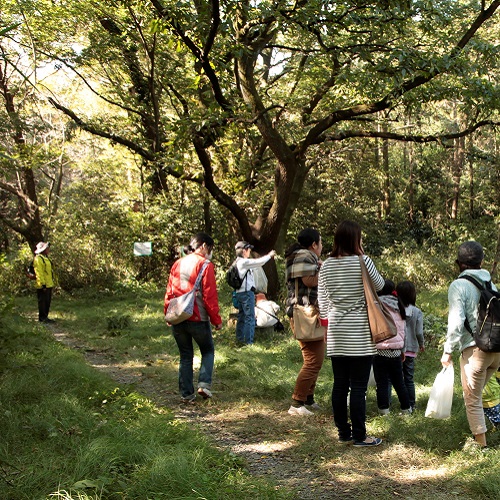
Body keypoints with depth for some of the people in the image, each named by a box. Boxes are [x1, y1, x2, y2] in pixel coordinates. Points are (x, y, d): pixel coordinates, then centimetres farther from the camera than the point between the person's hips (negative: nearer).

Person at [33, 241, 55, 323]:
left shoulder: (45, 258, 18)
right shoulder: (38, 259, -15)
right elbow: (39, 273, -21)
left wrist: (51, 283, 22)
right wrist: (43, 284, -23)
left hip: (48, 285, 10)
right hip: (42, 286, -10)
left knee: (48, 301, 13)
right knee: (42, 301, -4)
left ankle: (45, 317, 21)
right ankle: (42, 318, 1)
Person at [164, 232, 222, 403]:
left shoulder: (177, 264, 9)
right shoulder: (205, 265, -8)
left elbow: (169, 292, 11)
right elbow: (210, 296, -11)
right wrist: (216, 320, -4)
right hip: (197, 318, -5)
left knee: (185, 355, 13)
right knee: (208, 351, 14)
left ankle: (186, 394, 12)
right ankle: (204, 383, -3)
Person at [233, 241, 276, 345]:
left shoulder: (237, 262, 13)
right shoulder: (244, 262, -15)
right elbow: (259, 262, -12)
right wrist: (269, 255, 3)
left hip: (239, 293, 10)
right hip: (247, 293, -10)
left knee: (241, 317, 15)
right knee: (250, 318, -6)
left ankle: (240, 339, 21)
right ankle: (248, 342, -6)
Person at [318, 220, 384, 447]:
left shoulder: (326, 266, 4)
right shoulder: (363, 262, -11)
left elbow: (322, 301, 10)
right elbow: (379, 285, 6)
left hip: (336, 334, 5)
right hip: (360, 334, -5)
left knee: (340, 384, 10)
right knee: (358, 387, 0)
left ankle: (343, 432, 19)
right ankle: (359, 436, 6)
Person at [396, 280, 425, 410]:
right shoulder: (417, 312, -5)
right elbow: (419, 332, -5)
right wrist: (422, 344, 14)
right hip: (410, 349, 1)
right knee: (409, 379, 10)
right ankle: (411, 405, 16)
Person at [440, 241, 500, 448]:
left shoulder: (459, 286, -7)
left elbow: (456, 322, -14)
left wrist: (448, 351, -7)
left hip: (475, 349, -6)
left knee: (473, 400, 6)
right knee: (479, 390, 23)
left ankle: (481, 444, 9)